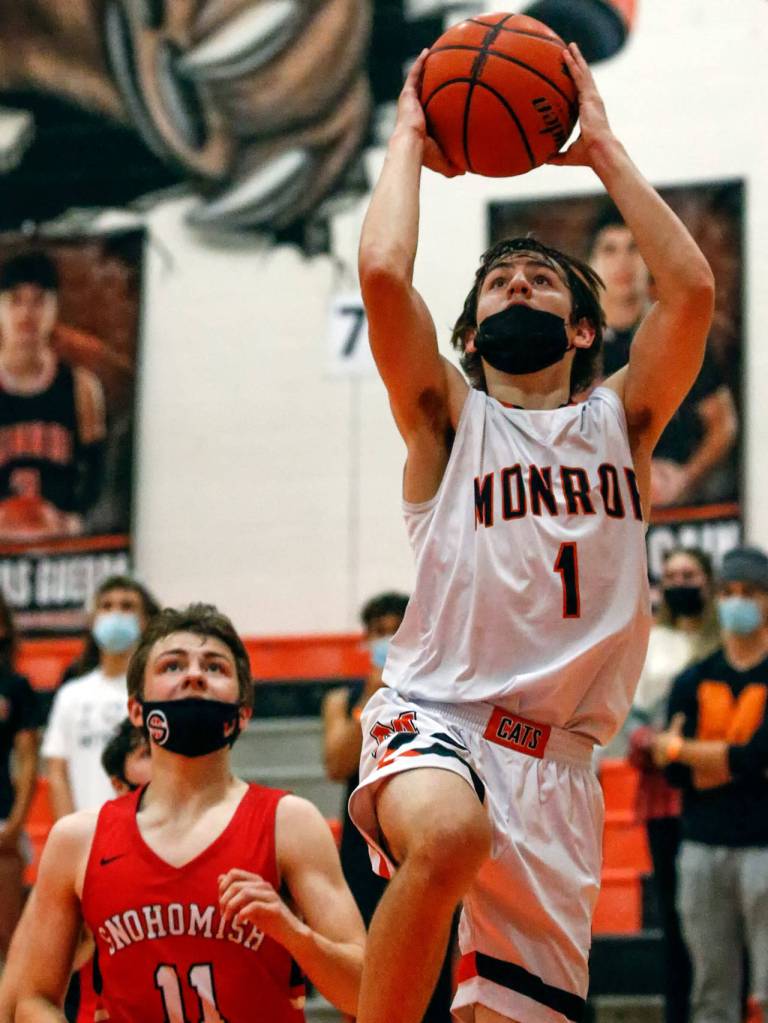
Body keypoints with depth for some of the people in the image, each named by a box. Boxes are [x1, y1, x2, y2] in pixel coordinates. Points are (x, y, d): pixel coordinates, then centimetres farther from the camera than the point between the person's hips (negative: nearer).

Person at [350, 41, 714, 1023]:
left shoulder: (618, 422, 17)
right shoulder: (450, 418, 11)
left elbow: (691, 289, 2)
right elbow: (383, 273, -5)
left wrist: (603, 150, 9)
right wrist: (409, 138, 9)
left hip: (555, 759, 3)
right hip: (433, 717, -3)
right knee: (449, 835, -39)